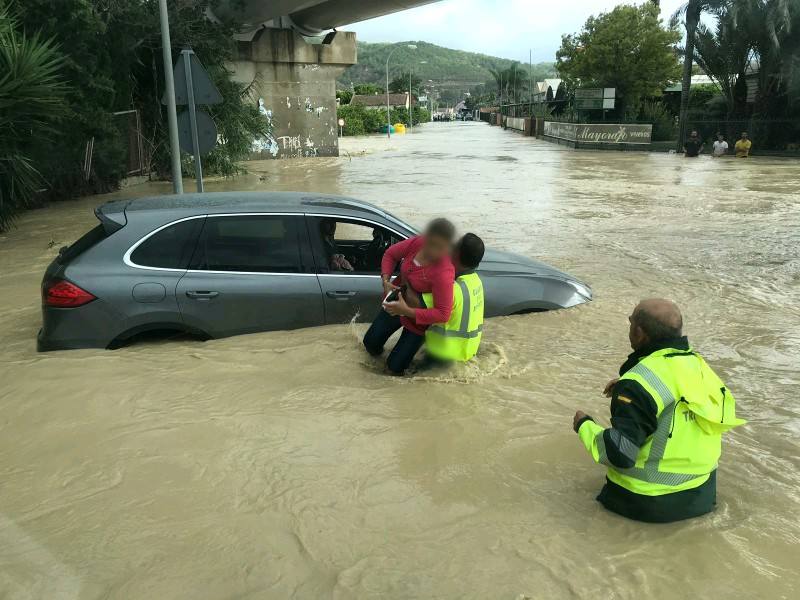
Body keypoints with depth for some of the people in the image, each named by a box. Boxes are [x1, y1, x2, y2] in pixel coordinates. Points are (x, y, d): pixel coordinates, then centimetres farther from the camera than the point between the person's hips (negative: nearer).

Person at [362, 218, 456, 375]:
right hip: (397, 303, 5)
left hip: (418, 318, -5)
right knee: (370, 343, 12)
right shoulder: (417, 242, -21)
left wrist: (407, 311, -37)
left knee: (395, 367, 3)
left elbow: (443, 314, -36)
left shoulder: (443, 273, -38)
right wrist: (385, 280, -15)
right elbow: (391, 254, -1)